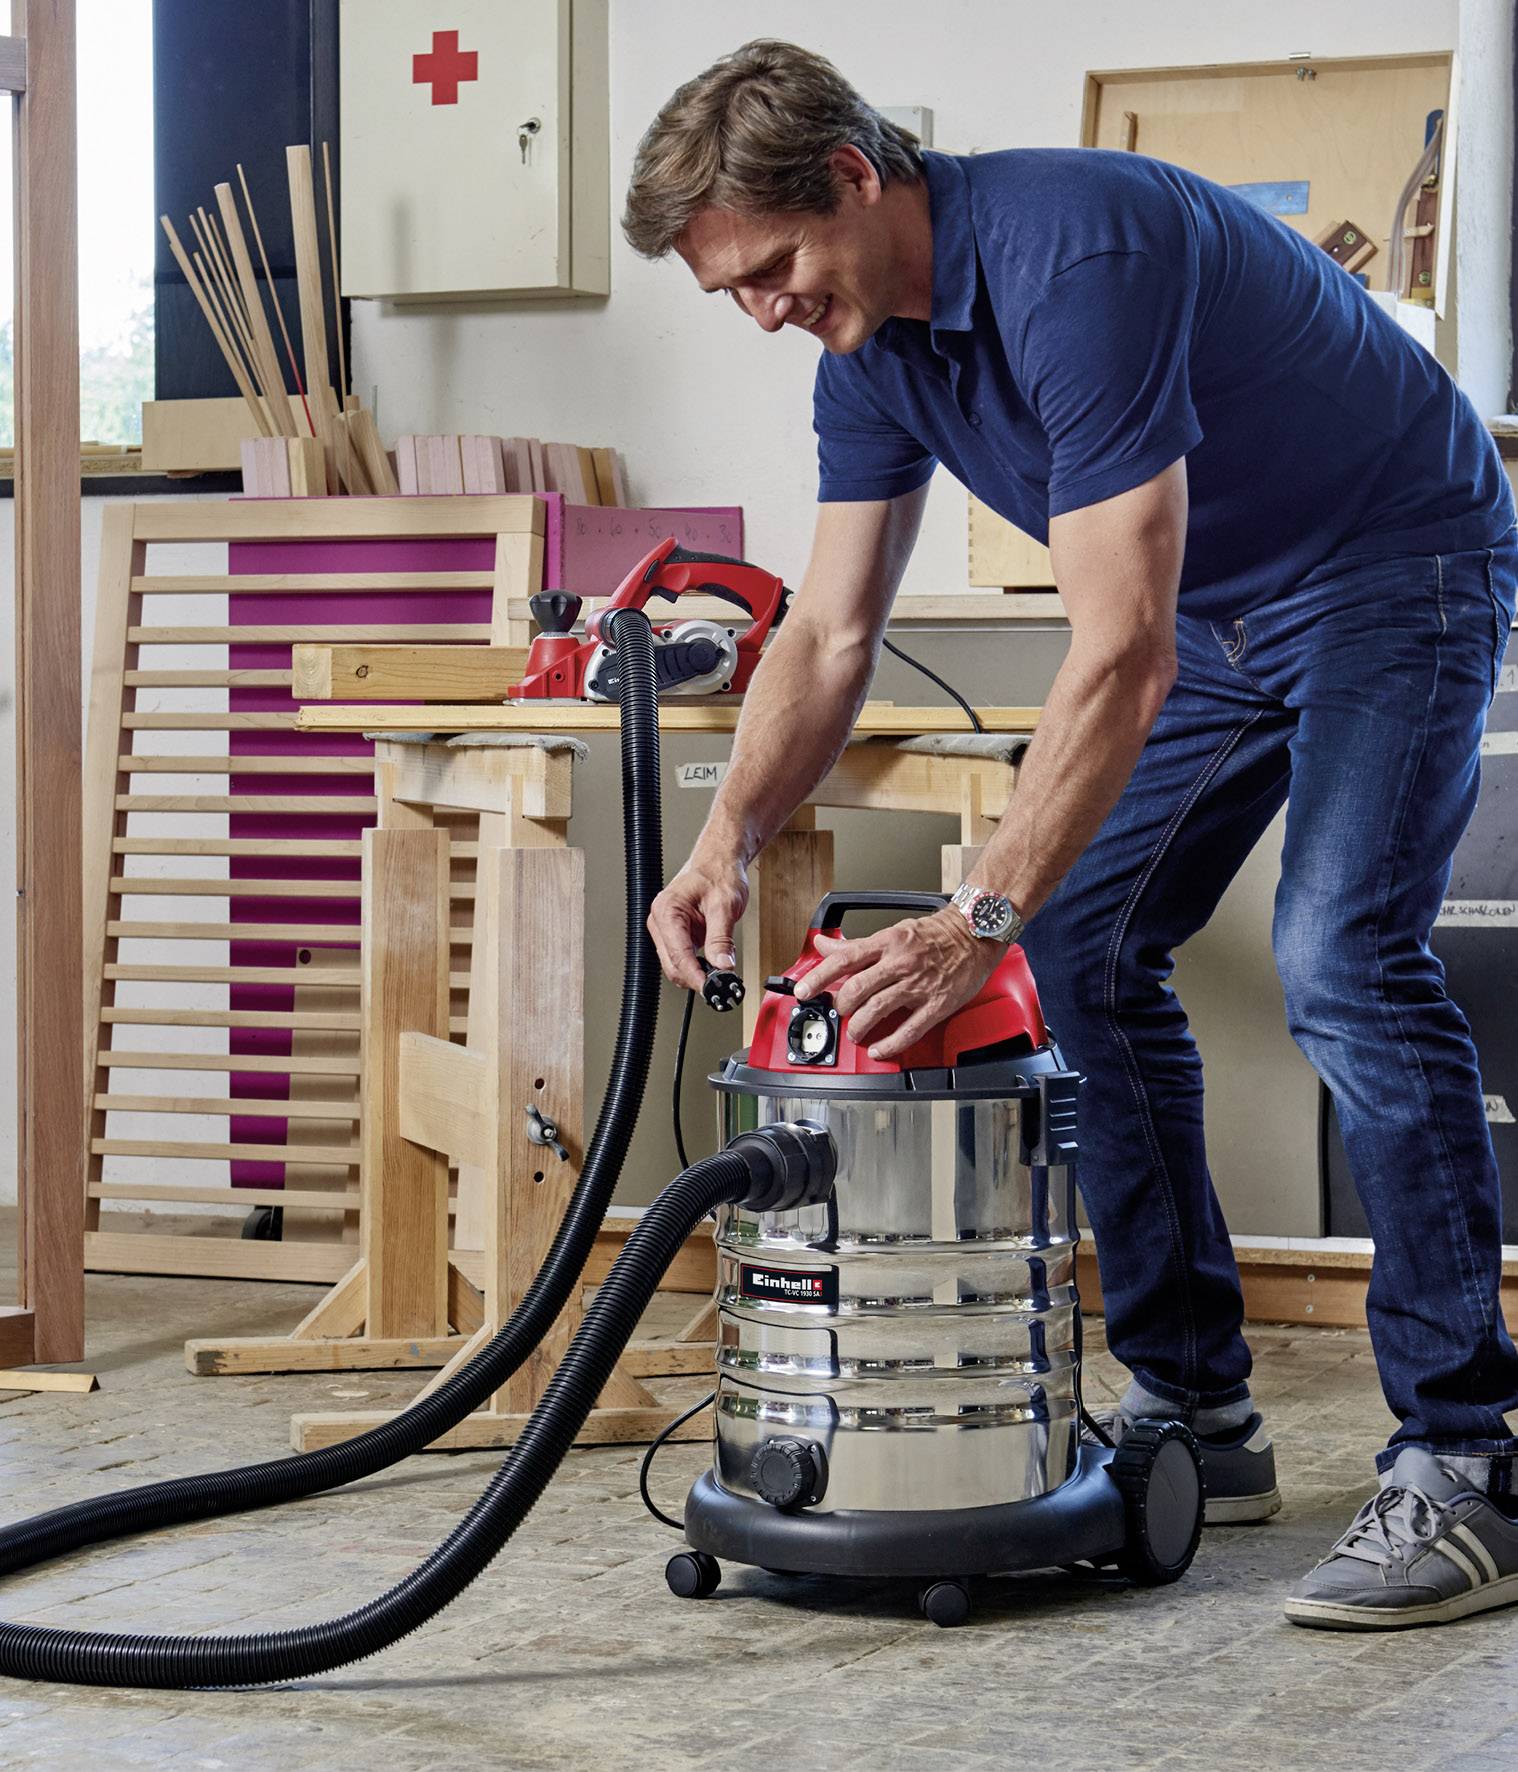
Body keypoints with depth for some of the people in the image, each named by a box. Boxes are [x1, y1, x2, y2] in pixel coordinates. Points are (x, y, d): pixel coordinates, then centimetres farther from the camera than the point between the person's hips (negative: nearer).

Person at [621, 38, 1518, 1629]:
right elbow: (828, 635, 1)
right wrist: (730, 836, -16)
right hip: (1214, 606, 9)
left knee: (1342, 963, -23)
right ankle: (1194, 1408, 10)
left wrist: (979, 920, -37)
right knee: (1082, 952, 3)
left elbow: (1121, 657, -36)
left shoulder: (1074, 256, -33)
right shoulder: (870, 345, -4)